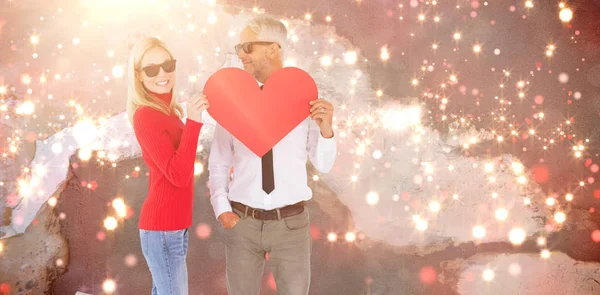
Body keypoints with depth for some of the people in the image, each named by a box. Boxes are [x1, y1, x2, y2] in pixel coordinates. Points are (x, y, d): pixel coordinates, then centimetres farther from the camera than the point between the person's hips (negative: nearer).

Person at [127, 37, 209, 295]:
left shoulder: (165, 111, 11)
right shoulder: (146, 116, -15)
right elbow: (179, 176, -24)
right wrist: (192, 121, -26)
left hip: (170, 225, 9)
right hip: (164, 228, -9)